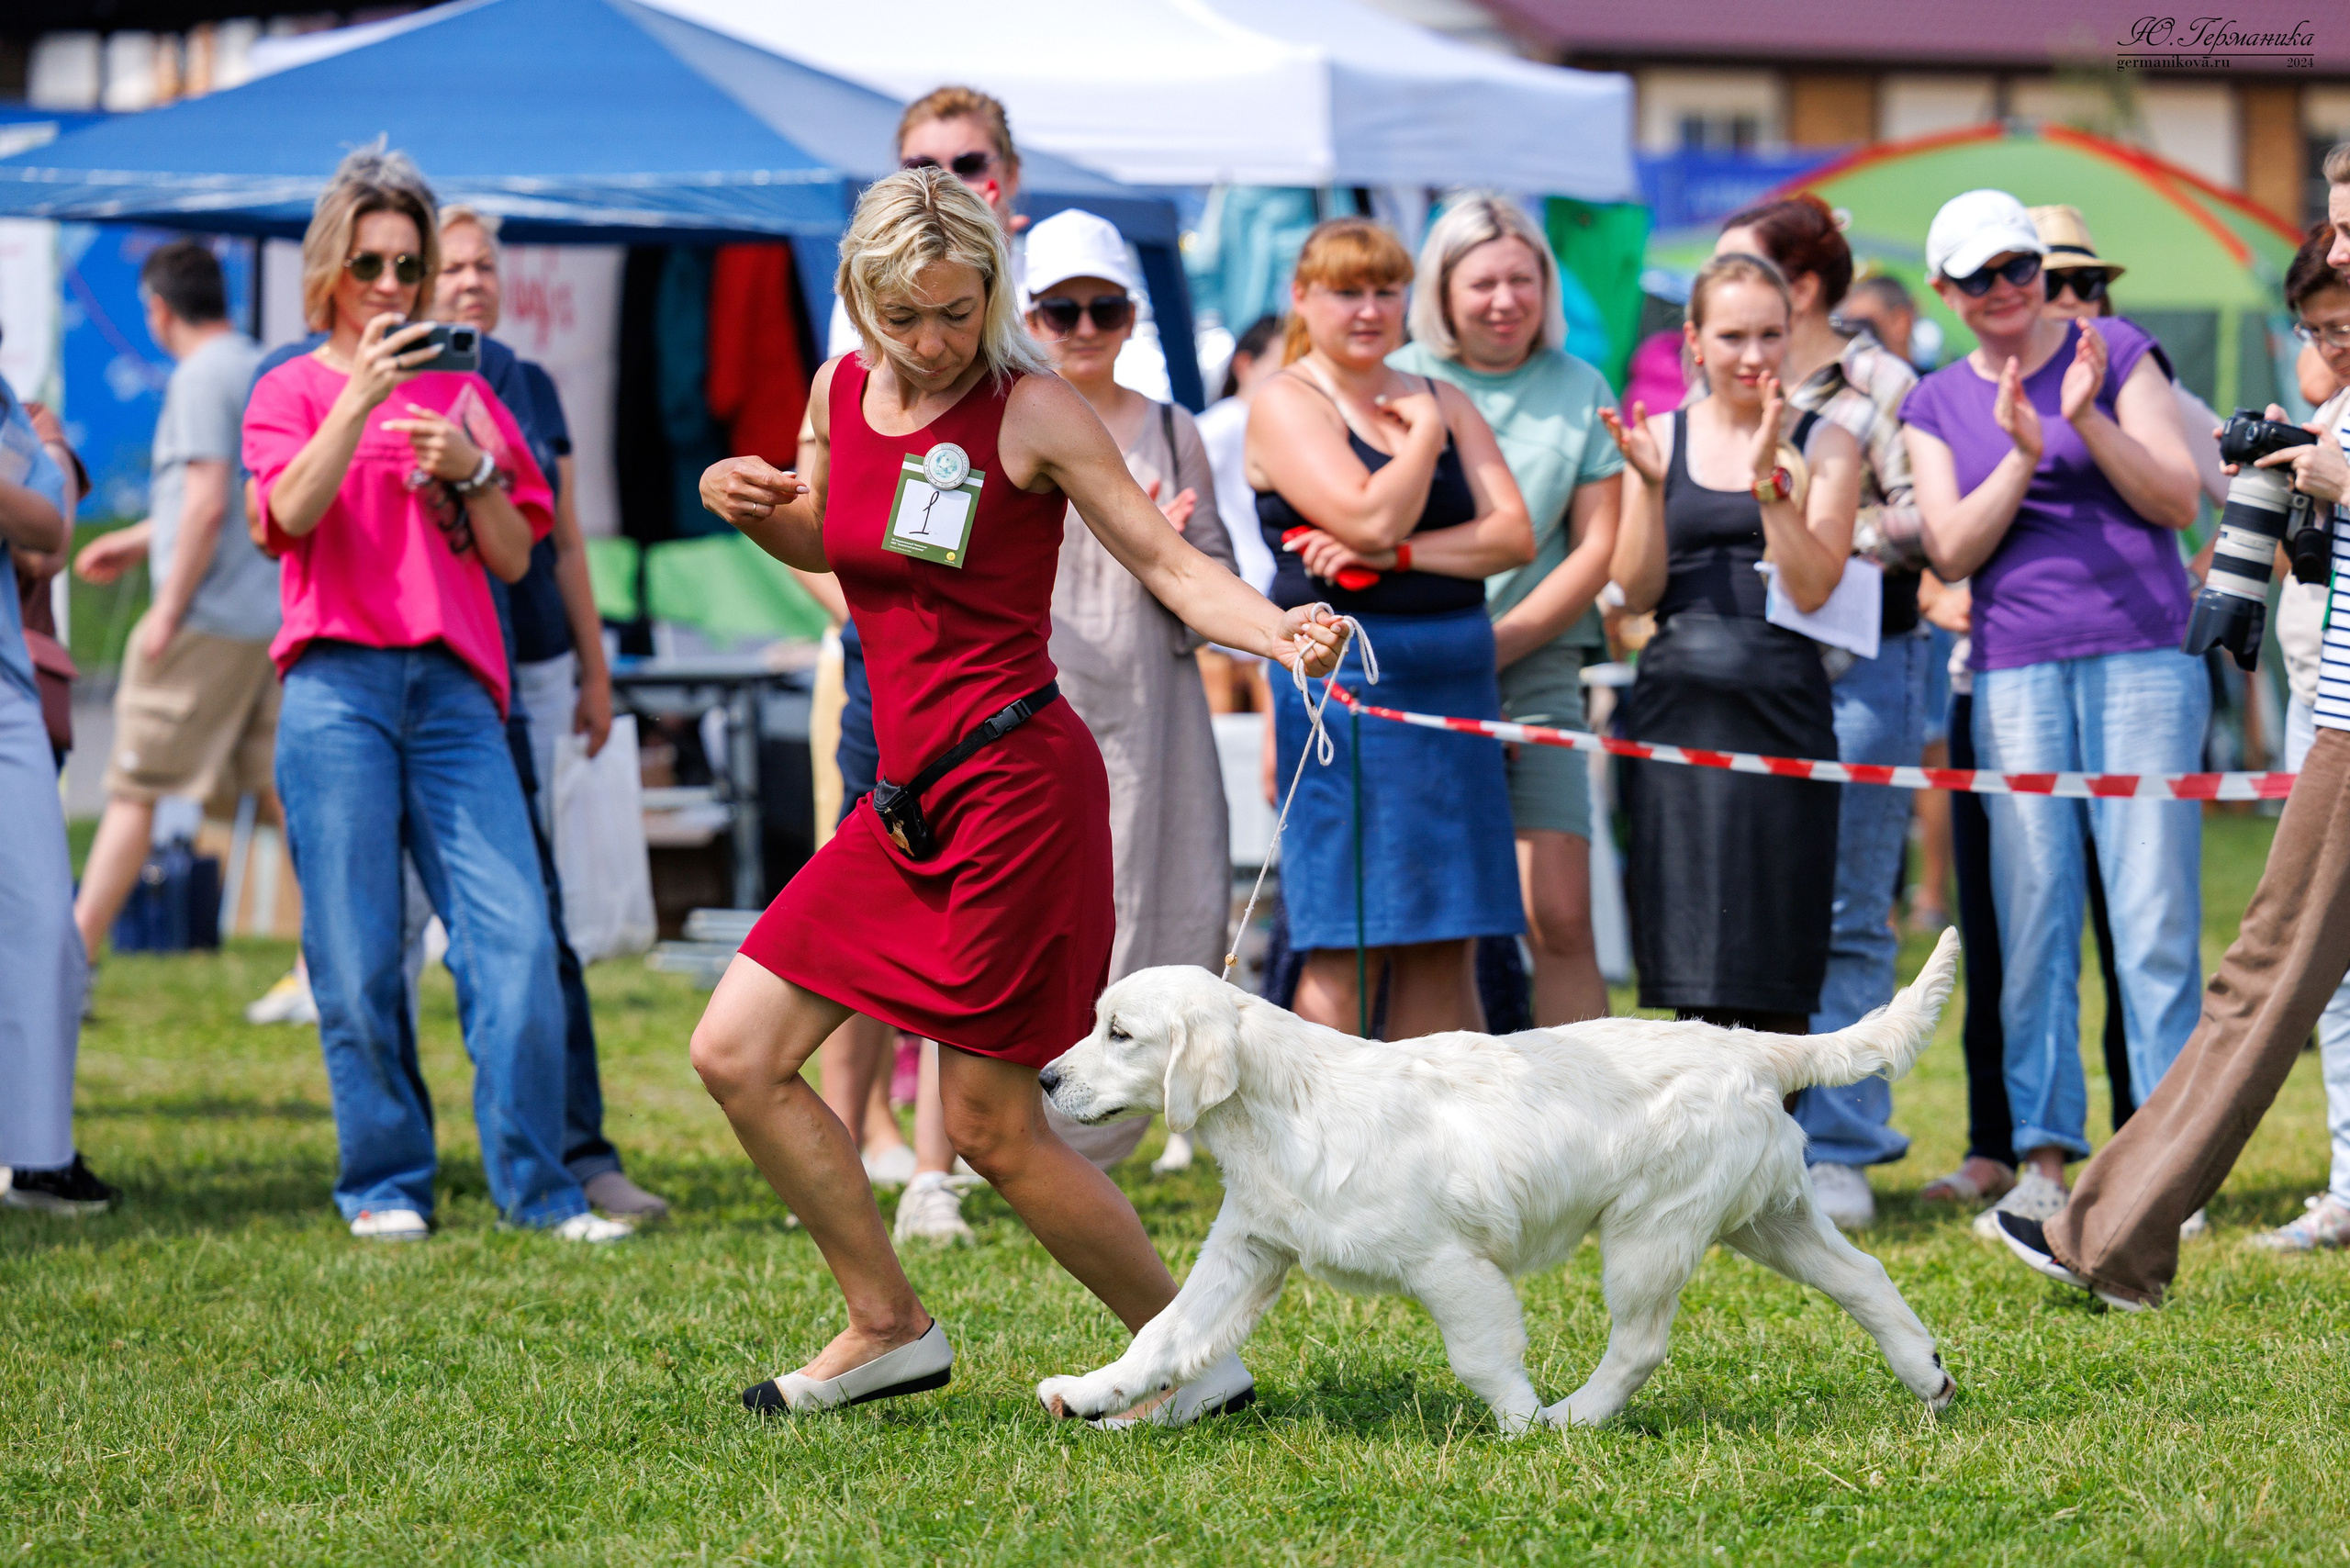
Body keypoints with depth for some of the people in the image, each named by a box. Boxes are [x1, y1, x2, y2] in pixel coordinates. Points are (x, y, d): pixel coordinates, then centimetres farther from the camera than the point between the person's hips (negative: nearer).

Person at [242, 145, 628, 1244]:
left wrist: (469, 470, -3)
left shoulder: (465, 392, 19)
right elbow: (291, 515, -9)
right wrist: (360, 395, -17)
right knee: (357, 957, -4)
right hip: (337, 685, -2)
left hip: (454, 687, 2)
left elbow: (514, 555, 14)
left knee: (514, 936, -9)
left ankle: (534, 1185, -4)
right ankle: (385, 1184, 6)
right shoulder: (291, 389, 11)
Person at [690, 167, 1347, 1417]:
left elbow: (1172, 567, -11)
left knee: (991, 1127, -4)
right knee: (736, 1057, 5)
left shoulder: (1031, 412, -9)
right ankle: (889, 1326, 18)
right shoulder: (842, 390, 8)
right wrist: (746, 506, 4)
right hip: (908, 794, 7)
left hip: (1015, 780, -7)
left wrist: (1282, 631, -30)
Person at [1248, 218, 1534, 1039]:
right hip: (1342, 683, -6)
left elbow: (1516, 534, 4)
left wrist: (1400, 554, -9)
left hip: (1456, 684, 6)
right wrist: (1423, 436, 0)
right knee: (1346, 949, -7)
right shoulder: (1286, 402, -1)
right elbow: (1374, 517, -15)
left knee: (1445, 942, 4)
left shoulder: (1441, 399, 16)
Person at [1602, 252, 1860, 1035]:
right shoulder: (1660, 436, 10)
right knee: (1693, 967, 2)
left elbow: (1810, 588, -6)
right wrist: (1648, 482, -9)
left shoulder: (1823, 444, 4)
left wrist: (1769, 478, -15)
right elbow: (1637, 591, 4)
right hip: (1677, 702, 2)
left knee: (1774, 980, -2)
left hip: (1779, 705, -2)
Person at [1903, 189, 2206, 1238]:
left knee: (2154, 914, -6)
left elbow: (2178, 500, 0)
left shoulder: (2117, 354, 6)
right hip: (2015, 671, 2)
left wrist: (2087, 417, -14)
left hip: (2141, 656, -2)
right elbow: (1951, 550, 2)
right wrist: (2023, 453, -13)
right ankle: (2042, 1158, 3)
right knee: (2033, 919, -1)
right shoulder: (1936, 405, 12)